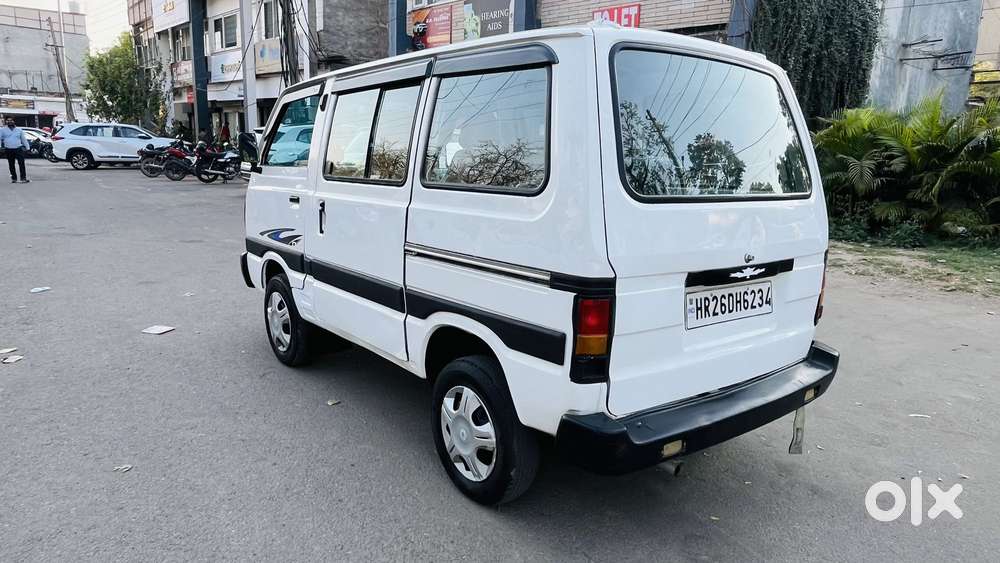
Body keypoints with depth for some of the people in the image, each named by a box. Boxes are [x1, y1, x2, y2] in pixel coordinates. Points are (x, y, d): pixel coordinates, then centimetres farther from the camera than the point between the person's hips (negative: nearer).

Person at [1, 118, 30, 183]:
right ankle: (14, 178, 14)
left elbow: (24, 139, 15)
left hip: (18, 149, -1)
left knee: (21, 163, -13)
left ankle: (23, 178, -16)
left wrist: (27, 147, 11)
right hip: (9, 150, 1)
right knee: (11, 165, 5)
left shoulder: (19, 130, 12)